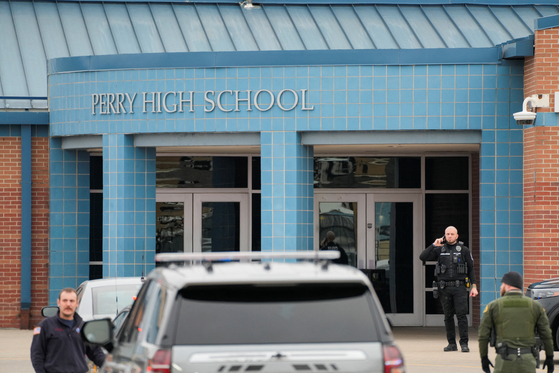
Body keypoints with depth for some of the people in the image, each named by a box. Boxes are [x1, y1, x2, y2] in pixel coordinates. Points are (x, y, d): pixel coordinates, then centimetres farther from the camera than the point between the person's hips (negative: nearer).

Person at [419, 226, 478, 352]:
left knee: (461, 315, -9)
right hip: (444, 288, 2)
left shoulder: (464, 250, 8)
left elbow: (471, 269, 9)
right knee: (448, 316, 5)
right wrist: (433, 245, -2)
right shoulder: (440, 250, 11)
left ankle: (464, 343, -7)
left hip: (459, 287, -2)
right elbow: (423, 257, 4)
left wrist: (473, 286, 1)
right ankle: (452, 343, 11)